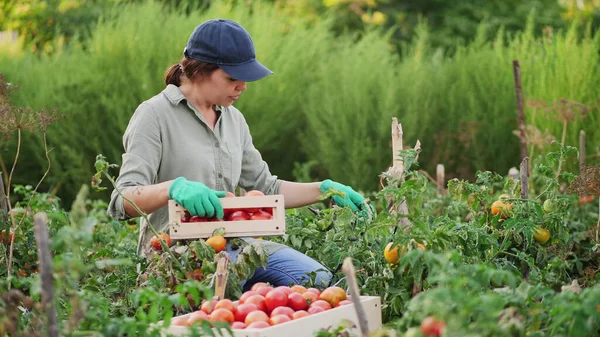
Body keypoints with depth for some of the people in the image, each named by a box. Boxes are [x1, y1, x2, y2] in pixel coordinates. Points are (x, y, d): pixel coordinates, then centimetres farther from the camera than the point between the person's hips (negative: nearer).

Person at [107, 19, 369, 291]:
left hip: (230, 244, 7)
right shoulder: (155, 115, -7)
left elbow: (265, 188, 24)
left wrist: (326, 189, 11)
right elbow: (123, 201, -15)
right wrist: (173, 187, -35)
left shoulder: (233, 119, 14)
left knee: (317, 278, -17)